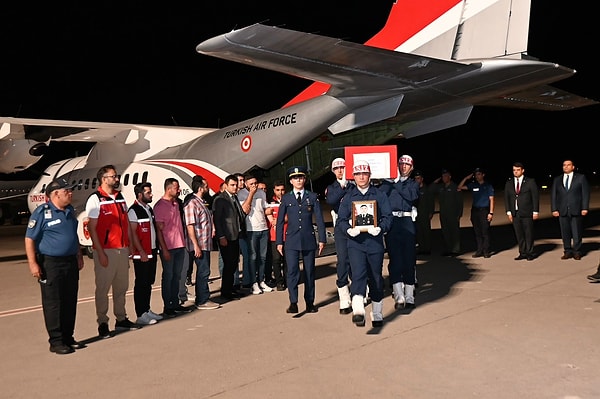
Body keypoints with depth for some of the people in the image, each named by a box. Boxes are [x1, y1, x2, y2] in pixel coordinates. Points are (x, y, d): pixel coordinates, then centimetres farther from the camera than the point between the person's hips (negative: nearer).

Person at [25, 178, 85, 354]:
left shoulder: (70, 211, 12)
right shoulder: (42, 212, -9)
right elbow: (29, 239, -11)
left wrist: (79, 256, 19)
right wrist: (32, 263, -16)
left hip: (70, 262, 7)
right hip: (50, 264, -7)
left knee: (70, 302, 11)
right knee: (53, 303, 0)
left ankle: (68, 338, 22)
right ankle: (56, 341, 8)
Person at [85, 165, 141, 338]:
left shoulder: (120, 198, 13)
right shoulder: (95, 199, -7)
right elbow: (91, 228, -10)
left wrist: (130, 246, 11)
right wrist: (100, 253, -15)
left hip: (122, 249, 6)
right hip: (106, 251, -6)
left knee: (122, 286, 12)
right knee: (103, 288, 1)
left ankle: (121, 319, 24)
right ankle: (102, 323, 11)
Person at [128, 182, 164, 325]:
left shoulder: (149, 209, 15)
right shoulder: (133, 210, -11)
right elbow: (133, 233, -15)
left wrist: (156, 249, 15)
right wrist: (141, 252, -18)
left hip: (152, 252, 8)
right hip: (141, 254, -8)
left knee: (149, 283, 13)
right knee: (141, 284, -3)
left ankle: (147, 310, 23)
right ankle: (141, 315, 2)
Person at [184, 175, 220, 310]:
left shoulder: (201, 203, 16)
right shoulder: (192, 204, -15)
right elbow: (190, 226, -20)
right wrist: (196, 246, -22)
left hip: (205, 244, 10)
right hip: (199, 245, -10)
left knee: (204, 272, 15)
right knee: (203, 272, -5)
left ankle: (203, 298, 24)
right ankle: (202, 301, 3)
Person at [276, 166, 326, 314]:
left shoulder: (312, 197, 5)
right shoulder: (286, 198, 6)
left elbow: (319, 219, 4)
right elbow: (280, 221, 8)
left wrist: (322, 239, -1)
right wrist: (279, 242, 3)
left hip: (309, 240, 0)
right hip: (291, 241, 0)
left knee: (309, 272, 7)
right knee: (292, 271, -6)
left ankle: (310, 302, 18)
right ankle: (293, 303, 1)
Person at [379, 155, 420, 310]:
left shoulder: (413, 183, 17)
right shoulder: (388, 182, 14)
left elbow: (411, 196, -6)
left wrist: (396, 184, -6)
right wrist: (390, 181, -11)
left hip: (408, 223, 1)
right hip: (392, 223, -1)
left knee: (409, 259, 1)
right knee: (395, 259, -8)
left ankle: (409, 297, 10)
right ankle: (399, 297, -7)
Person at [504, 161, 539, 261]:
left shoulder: (530, 181, 1)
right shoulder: (509, 183, 11)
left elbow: (535, 197, 0)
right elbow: (506, 198, 11)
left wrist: (535, 211, -6)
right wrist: (508, 212, 2)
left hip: (527, 212, -3)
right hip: (515, 213, 3)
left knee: (528, 233, 2)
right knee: (518, 234, 5)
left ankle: (529, 253, 12)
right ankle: (522, 253, 13)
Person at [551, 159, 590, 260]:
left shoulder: (581, 178, 6)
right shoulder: (557, 180, 13)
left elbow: (585, 193, 2)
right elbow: (553, 195, 10)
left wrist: (585, 208, -6)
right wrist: (554, 209, 0)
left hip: (576, 210, -2)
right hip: (562, 210, 2)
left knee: (577, 232, 1)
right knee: (565, 233, 3)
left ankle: (577, 252, 11)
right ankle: (568, 251, 12)